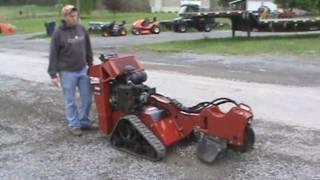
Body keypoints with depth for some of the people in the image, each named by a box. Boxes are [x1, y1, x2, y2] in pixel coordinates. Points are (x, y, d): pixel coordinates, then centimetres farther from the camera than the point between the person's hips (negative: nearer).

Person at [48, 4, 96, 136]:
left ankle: (84, 122, 26)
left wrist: (90, 64, 17)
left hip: (83, 70, 5)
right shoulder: (58, 33, -11)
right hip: (67, 73, -5)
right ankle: (74, 125, 18)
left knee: (87, 99, 10)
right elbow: (53, 55, -8)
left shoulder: (82, 29, 3)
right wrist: (53, 74, -10)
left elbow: (88, 48, 15)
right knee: (70, 101, 5)